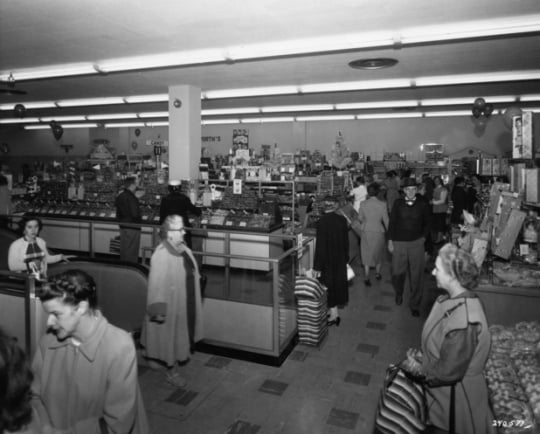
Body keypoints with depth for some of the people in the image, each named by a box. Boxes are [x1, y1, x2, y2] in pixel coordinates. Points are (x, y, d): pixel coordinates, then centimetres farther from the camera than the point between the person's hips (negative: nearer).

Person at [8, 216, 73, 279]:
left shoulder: (41, 242, 8)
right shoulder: (16, 245, -7)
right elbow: (12, 266, -11)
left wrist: (61, 257, 12)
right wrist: (29, 265, -22)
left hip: (41, 278, 4)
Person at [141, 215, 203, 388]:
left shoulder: (182, 248, -2)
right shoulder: (161, 255, -26)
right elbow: (157, 284, -25)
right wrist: (158, 309, -24)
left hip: (185, 301, 8)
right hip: (170, 303, -8)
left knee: (180, 333, 21)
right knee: (170, 336, 10)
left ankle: (174, 362, 41)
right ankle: (172, 371, 27)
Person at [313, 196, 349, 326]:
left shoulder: (322, 221, -19)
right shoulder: (342, 219, -4)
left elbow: (320, 246, -18)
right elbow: (346, 241, 4)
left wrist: (317, 267, -12)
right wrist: (345, 259, 16)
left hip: (327, 260, -5)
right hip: (340, 260, 5)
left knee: (329, 286, 9)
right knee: (337, 283, 17)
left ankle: (333, 315, 18)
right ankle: (334, 313, 31)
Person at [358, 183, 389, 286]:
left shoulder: (363, 204, -10)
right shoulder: (382, 204, -14)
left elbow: (360, 218, 3)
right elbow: (386, 220, -6)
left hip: (366, 231, 1)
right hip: (378, 231, -1)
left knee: (366, 253, 9)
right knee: (378, 252, 21)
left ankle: (366, 276, 2)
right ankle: (377, 273, 35)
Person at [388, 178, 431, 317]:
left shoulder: (423, 205, -1)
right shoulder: (398, 203, -1)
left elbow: (426, 223, 10)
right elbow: (392, 222, 3)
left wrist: (423, 237, 0)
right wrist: (390, 241, 0)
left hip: (416, 243, 0)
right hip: (399, 243, 0)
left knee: (416, 275, 4)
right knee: (397, 273, 6)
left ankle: (415, 305, 19)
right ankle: (399, 293, 39)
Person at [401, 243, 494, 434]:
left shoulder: (463, 321, -32)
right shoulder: (454, 298, -5)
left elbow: (448, 372, -24)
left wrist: (418, 368, -11)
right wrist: (421, 356, -3)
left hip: (455, 395, -7)